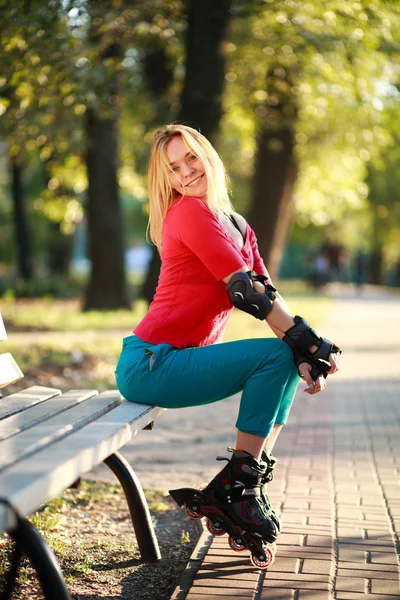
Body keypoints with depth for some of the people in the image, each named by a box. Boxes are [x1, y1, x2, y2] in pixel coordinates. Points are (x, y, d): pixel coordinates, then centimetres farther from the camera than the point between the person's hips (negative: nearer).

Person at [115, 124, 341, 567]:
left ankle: (249, 480, 5)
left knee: (291, 361, 7)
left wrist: (304, 352, -11)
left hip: (178, 360, 9)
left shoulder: (237, 225, 15)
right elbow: (246, 290, -18)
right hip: (149, 365, -9)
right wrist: (308, 343, -16)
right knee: (275, 355, -15)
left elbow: (267, 294, 4)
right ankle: (236, 484, -8)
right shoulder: (190, 212, -12)